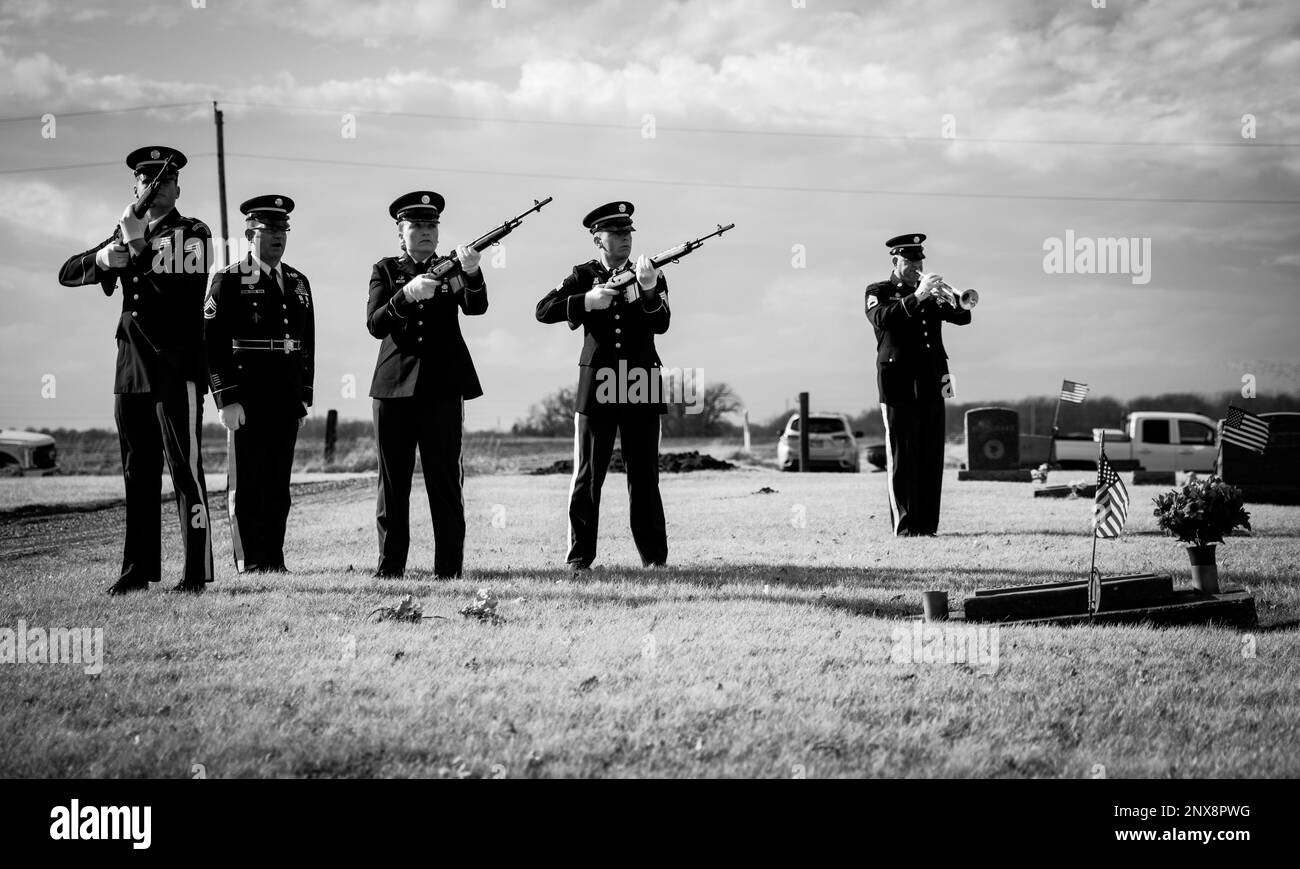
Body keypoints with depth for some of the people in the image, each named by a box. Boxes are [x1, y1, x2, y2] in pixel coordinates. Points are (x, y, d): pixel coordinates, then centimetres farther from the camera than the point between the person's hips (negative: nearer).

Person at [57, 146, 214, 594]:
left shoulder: (193, 233, 0)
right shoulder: (126, 232, 18)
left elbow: (179, 292, -15)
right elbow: (68, 273, 11)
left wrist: (138, 247, -19)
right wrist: (104, 259, -10)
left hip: (176, 367, -6)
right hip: (131, 367, 6)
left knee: (185, 469, -6)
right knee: (137, 472, 7)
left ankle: (197, 571, -5)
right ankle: (138, 569, 12)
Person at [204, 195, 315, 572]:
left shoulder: (298, 282, 15)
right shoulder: (229, 281, -2)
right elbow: (213, 344, -7)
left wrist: (305, 396, 12)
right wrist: (227, 399, -13)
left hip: (287, 398, 5)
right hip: (247, 396, -5)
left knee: (279, 481, 7)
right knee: (246, 481, 0)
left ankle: (274, 558, 12)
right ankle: (250, 561, 5)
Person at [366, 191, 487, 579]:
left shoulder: (450, 269, 10)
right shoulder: (385, 270, 9)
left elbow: (476, 307, -9)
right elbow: (375, 325, -5)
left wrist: (472, 272, -30)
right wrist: (408, 294, -22)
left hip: (443, 386, -1)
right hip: (395, 386, 1)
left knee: (446, 480, -3)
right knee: (392, 481, 4)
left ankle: (448, 567, -1)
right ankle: (390, 565, 11)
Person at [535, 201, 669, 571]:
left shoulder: (651, 276, 9)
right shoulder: (583, 275, 7)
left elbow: (661, 325, -7)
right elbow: (544, 310, -4)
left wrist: (649, 290, -25)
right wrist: (587, 301, -17)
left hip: (641, 387, 1)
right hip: (596, 387, -1)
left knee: (644, 477, 3)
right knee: (587, 476, 1)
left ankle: (655, 557, 7)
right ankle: (580, 557, 6)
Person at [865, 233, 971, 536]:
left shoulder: (930, 294, 19)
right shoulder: (879, 292, 6)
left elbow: (962, 317, 8)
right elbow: (882, 318, -16)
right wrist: (916, 298, -24)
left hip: (931, 384, 5)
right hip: (899, 383, -5)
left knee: (931, 459, 1)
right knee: (902, 457, -6)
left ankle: (927, 524, 4)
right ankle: (904, 525, -6)